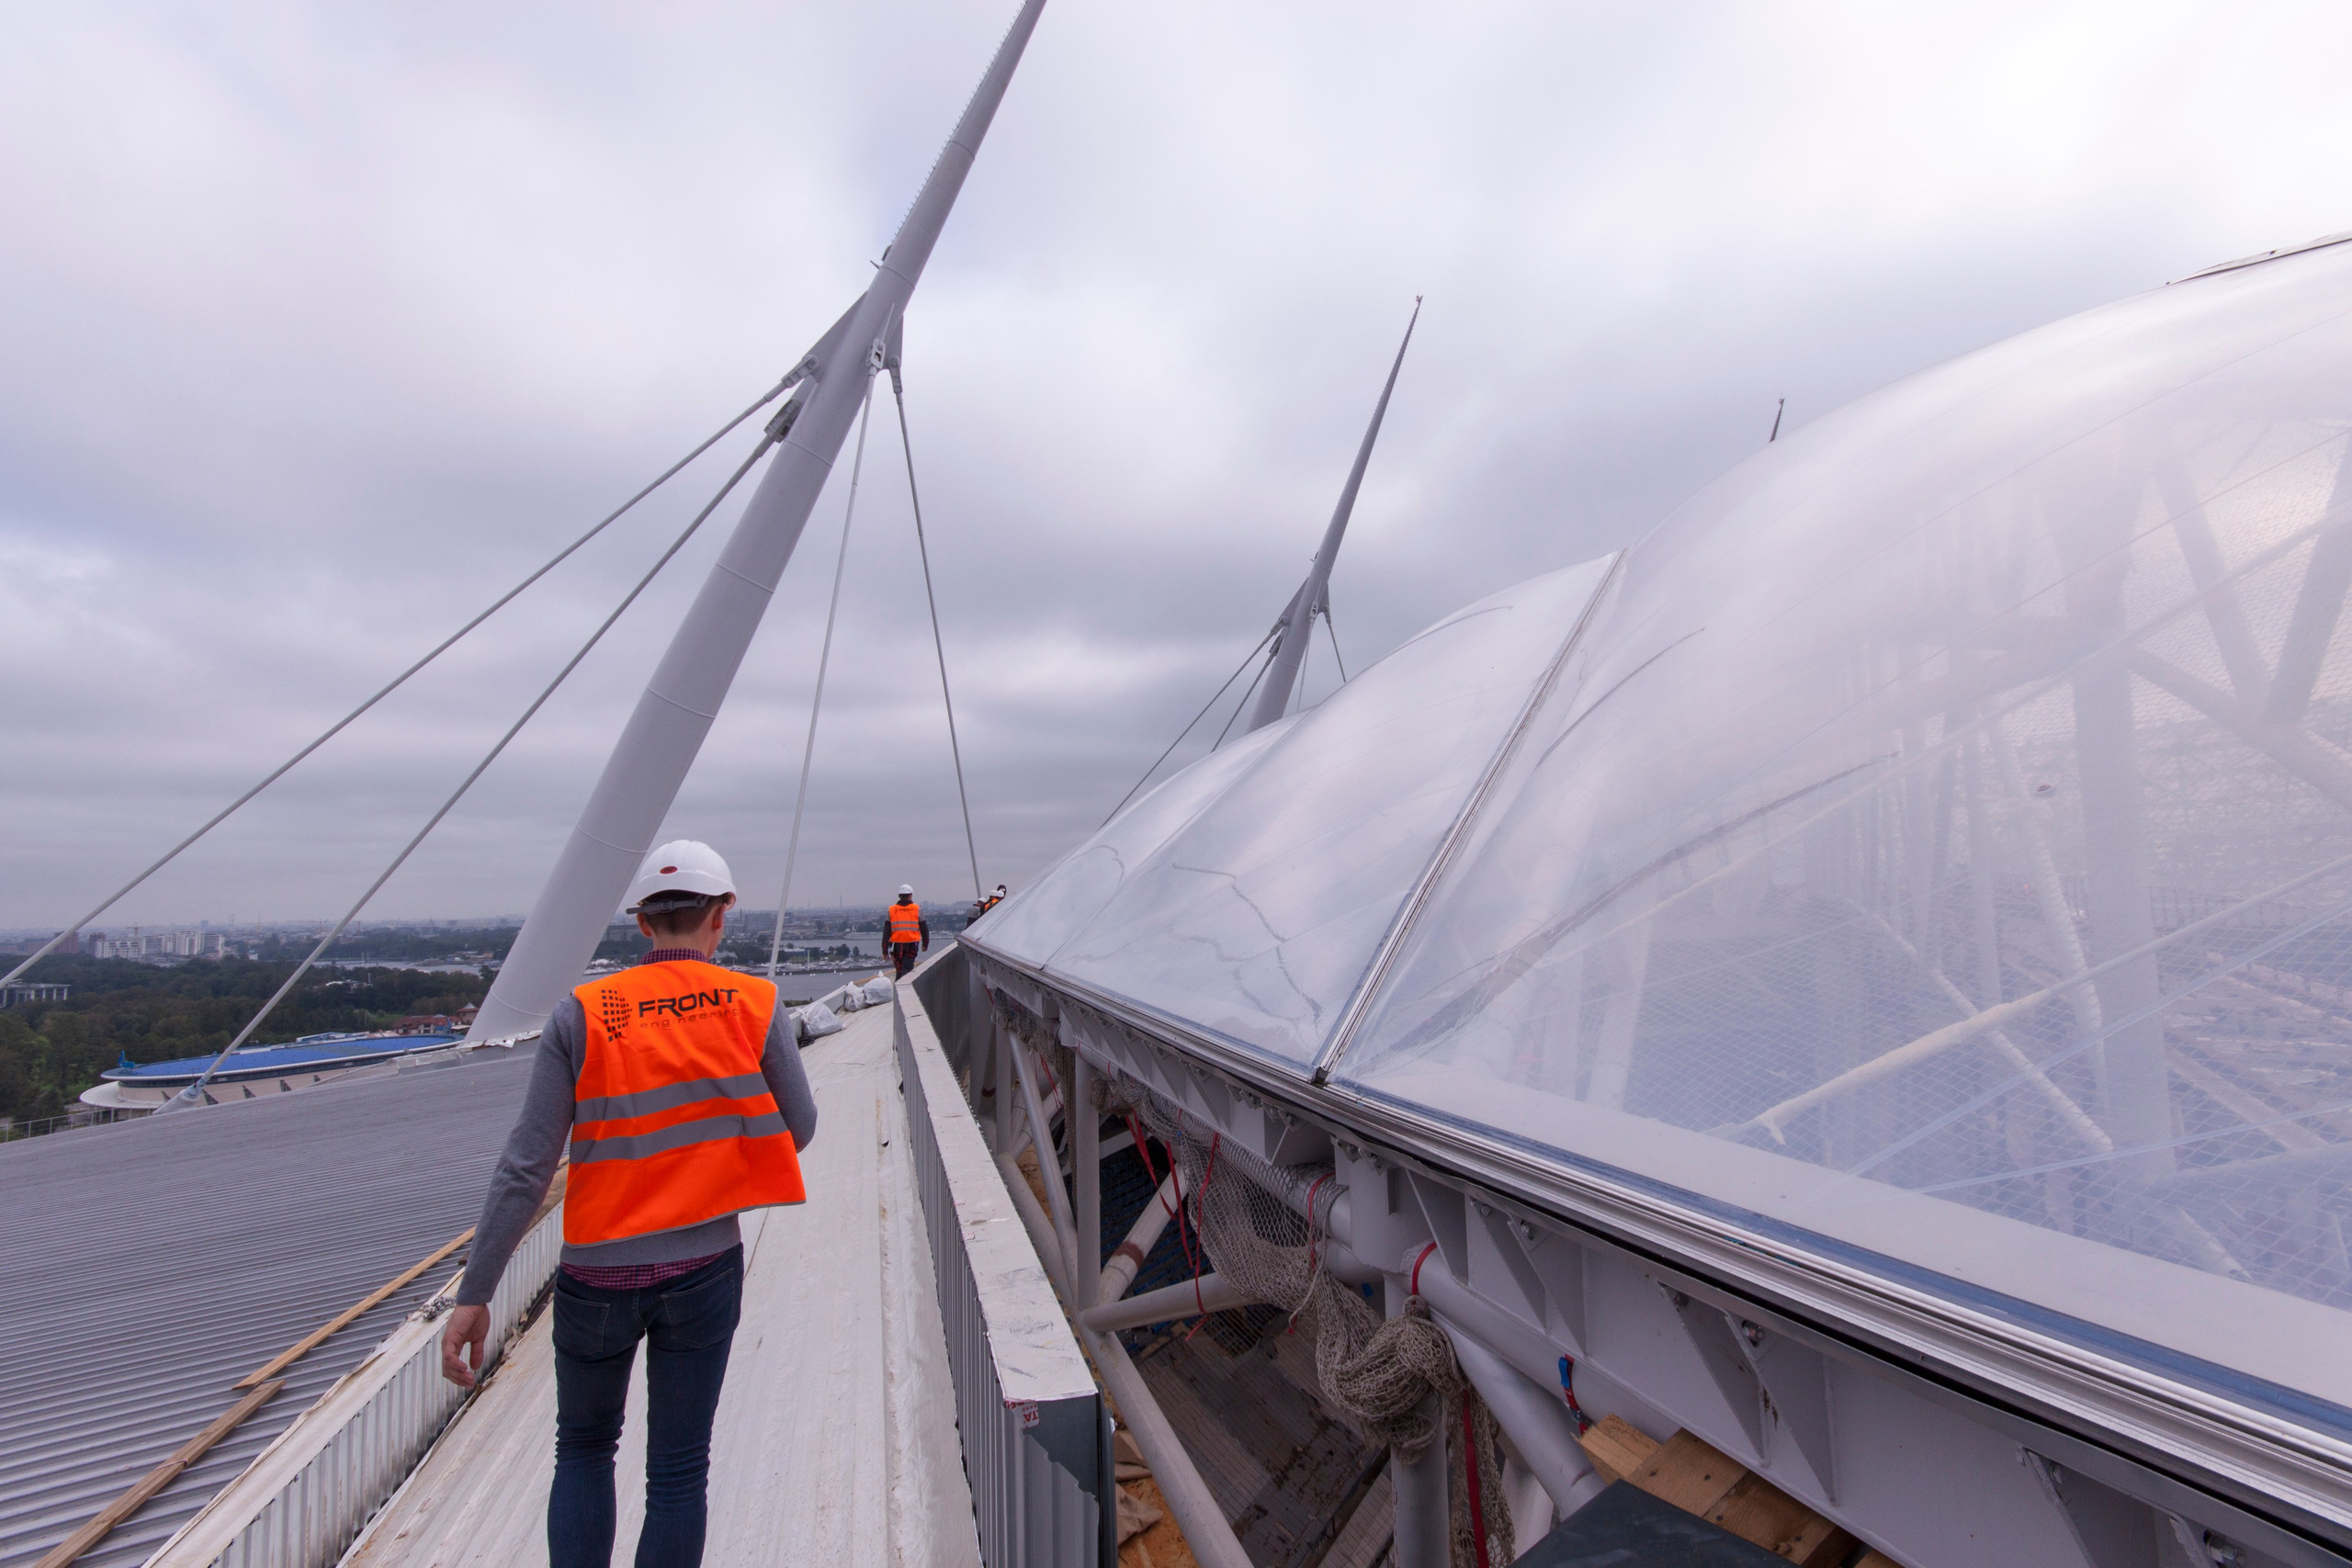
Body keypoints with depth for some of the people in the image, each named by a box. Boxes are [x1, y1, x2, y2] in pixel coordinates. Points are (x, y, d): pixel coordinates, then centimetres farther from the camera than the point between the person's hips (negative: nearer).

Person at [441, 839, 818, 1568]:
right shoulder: (757, 1006, -8)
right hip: (705, 1269, -1)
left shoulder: (580, 1015, -8)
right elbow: (797, 1132, 0)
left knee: (583, 1449, 25)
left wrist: (473, 1295, -1)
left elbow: (525, 1167, -8)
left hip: (598, 1274, 1)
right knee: (679, 1472, 14)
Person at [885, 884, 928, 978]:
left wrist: (885, 949, 4)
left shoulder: (891, 910, 5)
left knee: (899, 969, 17)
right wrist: (925, 944, 21)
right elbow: (924, 929, 7)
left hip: (896, 945, 2)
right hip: (912, 945, -2)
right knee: (907, 969, -4)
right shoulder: (917, 909, 2)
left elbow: (886, 931, 2)